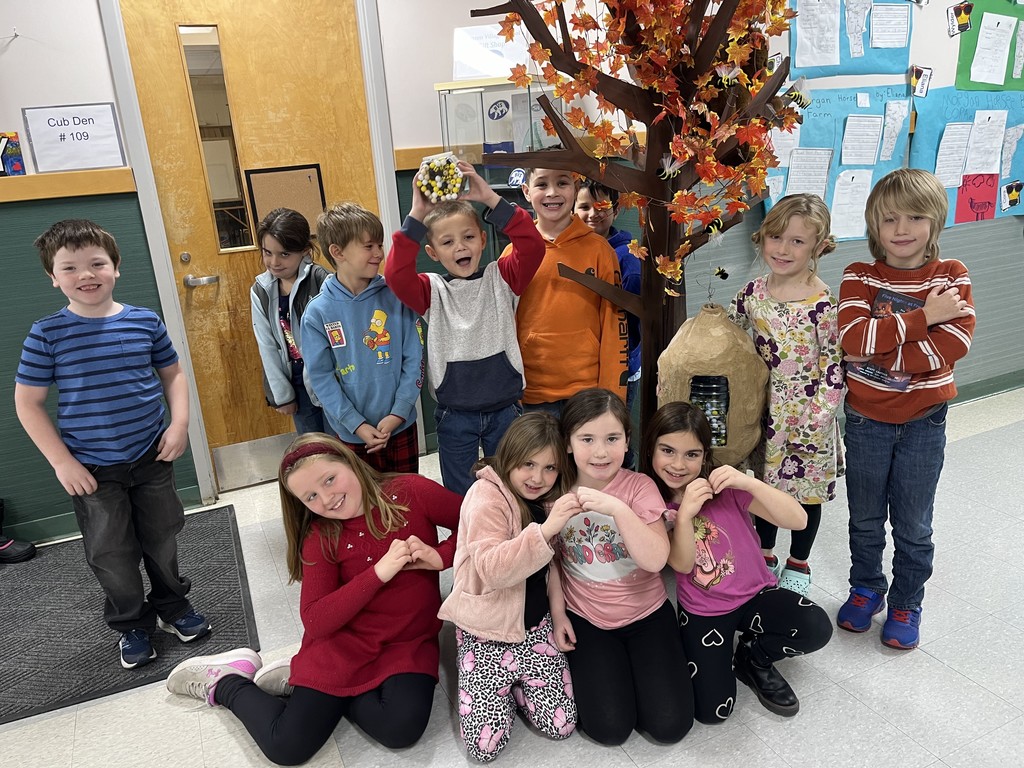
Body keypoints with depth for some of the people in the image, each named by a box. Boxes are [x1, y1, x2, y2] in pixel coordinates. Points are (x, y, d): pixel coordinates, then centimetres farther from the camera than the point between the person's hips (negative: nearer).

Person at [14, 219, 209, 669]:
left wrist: (179, 422, -6)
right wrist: (61, 462, -10)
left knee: (163, 540, 16)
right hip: (92, 470, -1)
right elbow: (27, 403, -6)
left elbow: (172, 375, 8)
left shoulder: (145, 322, -4)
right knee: (113, 556, 9)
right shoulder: (46, 335, -10)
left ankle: (172, 606, 40)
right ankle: (131, 626, 33)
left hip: (152, 459, 2)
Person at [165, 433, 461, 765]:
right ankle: (225, 681, 22)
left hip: (410, 643, 1)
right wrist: (378, 573, -25)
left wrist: (439, 557, -21)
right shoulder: (320, 537, -8)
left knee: (401, 730, -25)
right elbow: (315, 622, -15)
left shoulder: (411, 492, -12)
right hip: (343, 642, 0)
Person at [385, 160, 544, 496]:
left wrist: (491, 199, -21)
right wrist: (417, 216, -23)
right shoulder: (432, 290, -3)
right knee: (458, 495, 15)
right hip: (454, 414, 0)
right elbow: (396, 274, -22)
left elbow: (532, 245, -16)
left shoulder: (501, 278, -1)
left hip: (505, 408, 1)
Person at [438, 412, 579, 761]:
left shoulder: (548, 500, 2)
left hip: (535, 625, 5)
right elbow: (490, 569, -31)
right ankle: (501, 688, 20)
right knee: (485, 745, -9)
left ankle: (512, 684, 23)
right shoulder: (486, 496, -18)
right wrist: (546, 529, -41)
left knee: (561, 725, -2)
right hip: (486, 631, -5)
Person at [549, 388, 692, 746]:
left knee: (670, 725, -6)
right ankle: (587, 666, 21)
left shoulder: (640, 487, -15)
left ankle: (633, 661, 21)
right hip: (584, 618, 1)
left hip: (646, 613, 0)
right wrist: (558, 612, -2)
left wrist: (617, 508, -38)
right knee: (609, 728, -9)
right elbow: (552, 557, 4)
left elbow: (655, 560, -27)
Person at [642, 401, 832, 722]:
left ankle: (753, 658, 4)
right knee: (712, 711, -13)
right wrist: (685, 514, -34)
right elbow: (682, 564, -17)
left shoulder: (725, 485, -14)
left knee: (817, 628, -26)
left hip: (756, 593, 1)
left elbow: (798, 520, -22)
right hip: (702, 611, 0)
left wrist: (749, 482, -36)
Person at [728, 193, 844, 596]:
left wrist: (816, 418, -16)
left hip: (807, 416, -4)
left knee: (806, 490, 14)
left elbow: (835, 365, -14)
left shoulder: (823, 303, -17)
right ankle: (765, 555, 39)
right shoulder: (753, 292, -3)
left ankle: (798, 563, 36)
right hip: (765, 410, 4)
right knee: (765, 484, 18)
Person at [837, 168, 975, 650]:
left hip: (924, 424, 0)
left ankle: (906, 604, 34)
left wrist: (881, 348, -24)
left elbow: (955, 342, -21)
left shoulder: (951, 276, -6)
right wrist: (923, 317, -24)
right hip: (866, 420, 1)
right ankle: (866, 589, 40)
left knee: (913, 526, 14)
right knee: (865, 519, 17)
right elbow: (853, 338, -22)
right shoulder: (859, 277, -6)